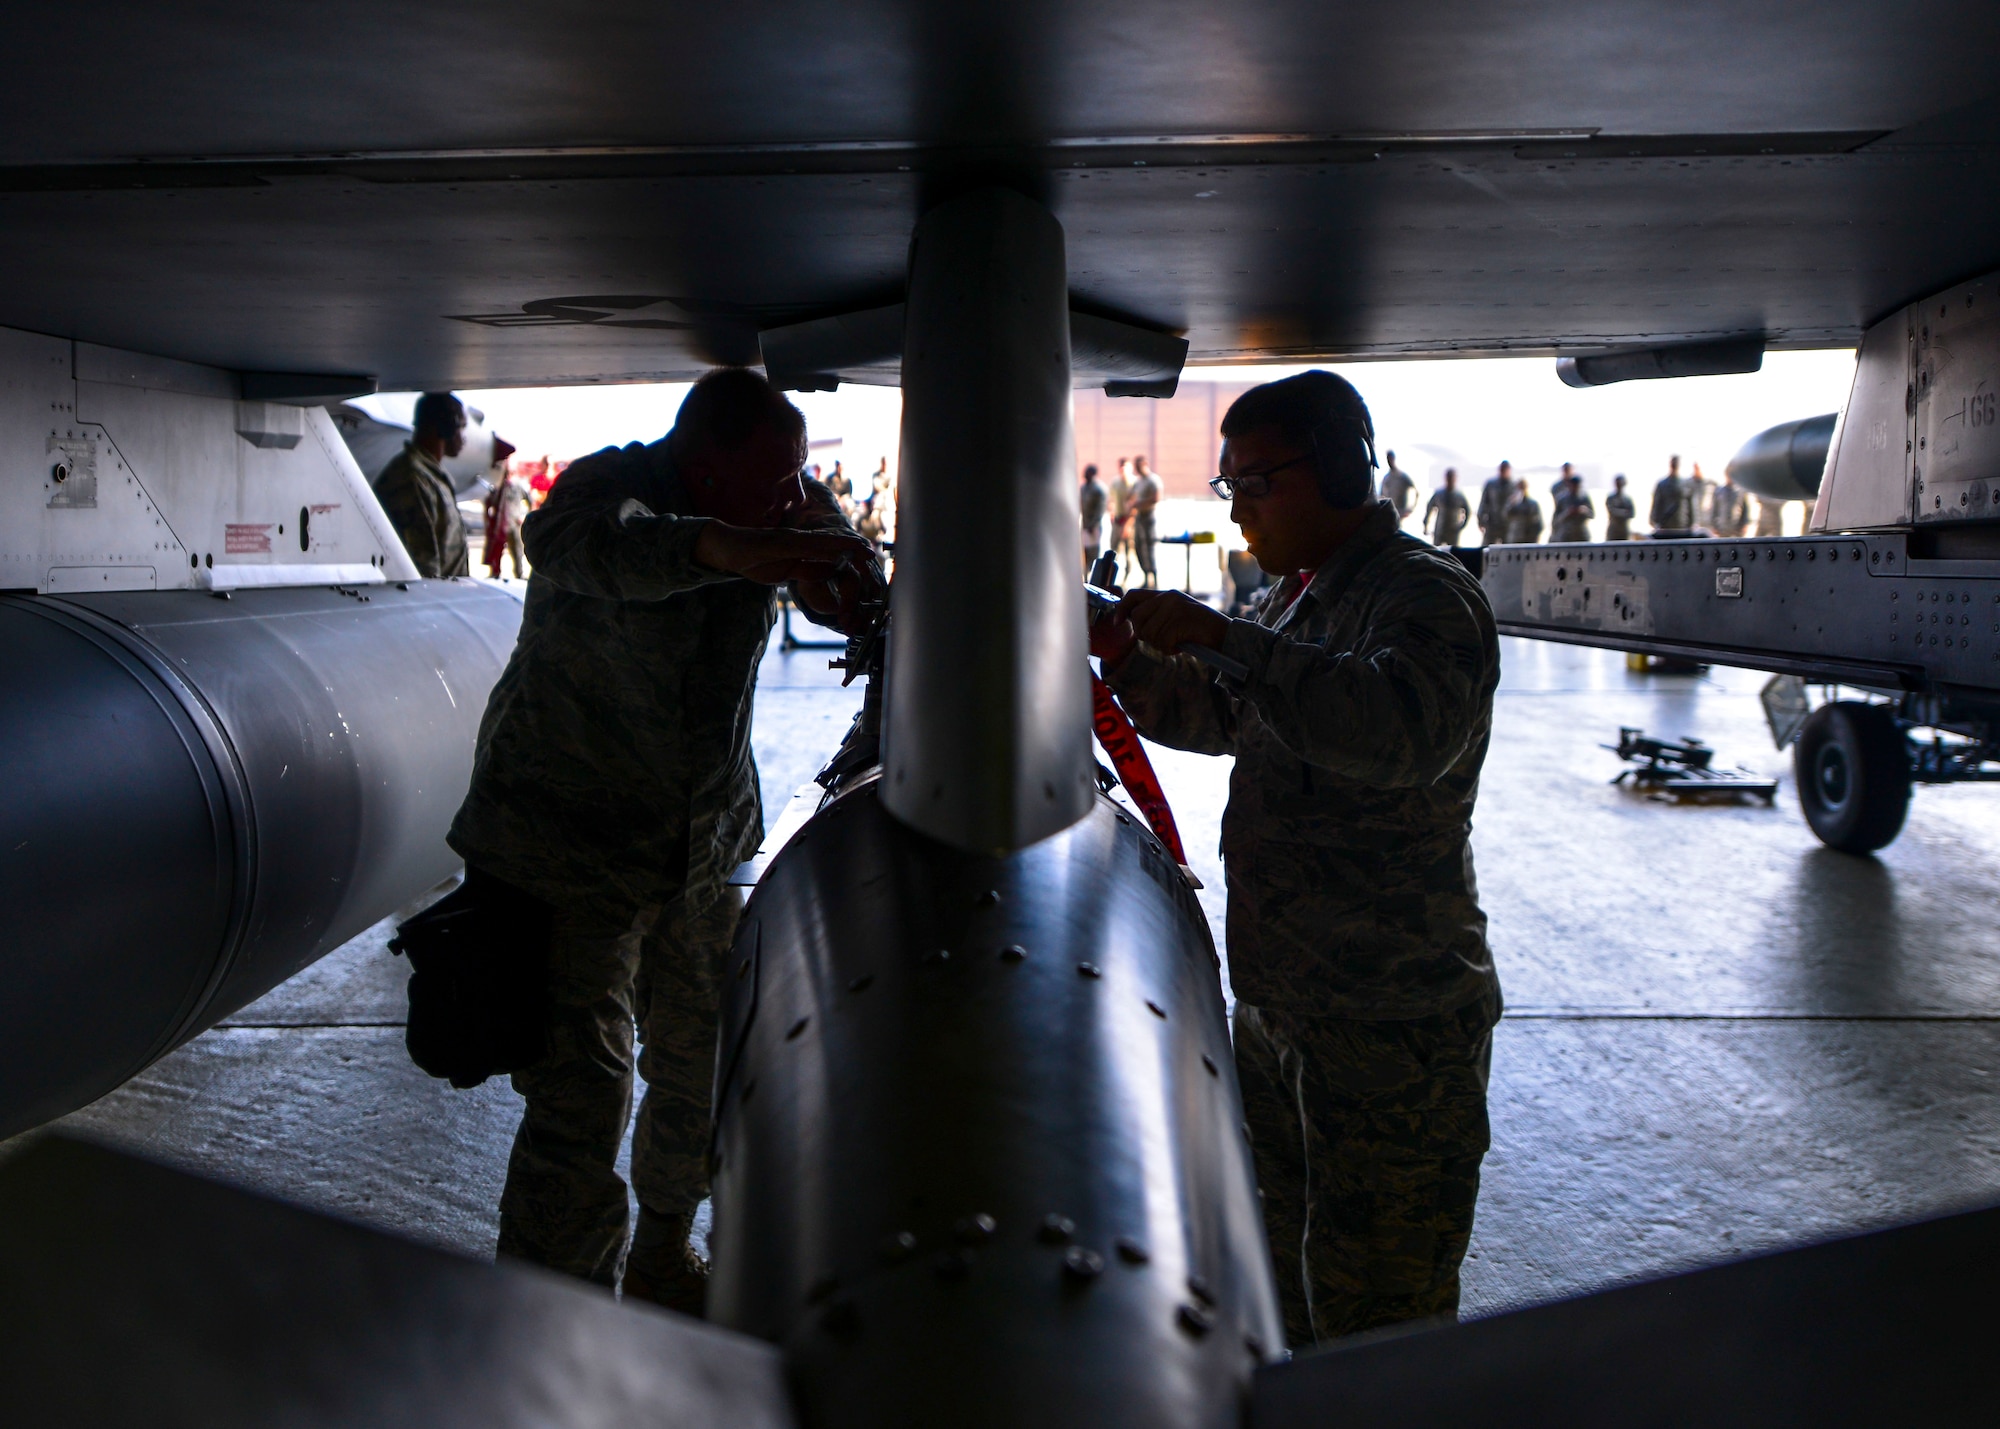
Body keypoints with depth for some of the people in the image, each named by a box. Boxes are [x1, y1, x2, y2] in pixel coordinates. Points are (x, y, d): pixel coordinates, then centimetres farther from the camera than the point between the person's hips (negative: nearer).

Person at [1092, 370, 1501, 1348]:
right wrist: (1124, 653, 6)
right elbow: (1213, 719, 24)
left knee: (1376, 1337, 3)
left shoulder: (1425, 596, -17)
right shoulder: (1298, 595, 13)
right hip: (1275, 1010, 10)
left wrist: (1225, 640, -36)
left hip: (1392, 1030, -9)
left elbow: (1404, 728, -38)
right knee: (1288, 1294, 25)